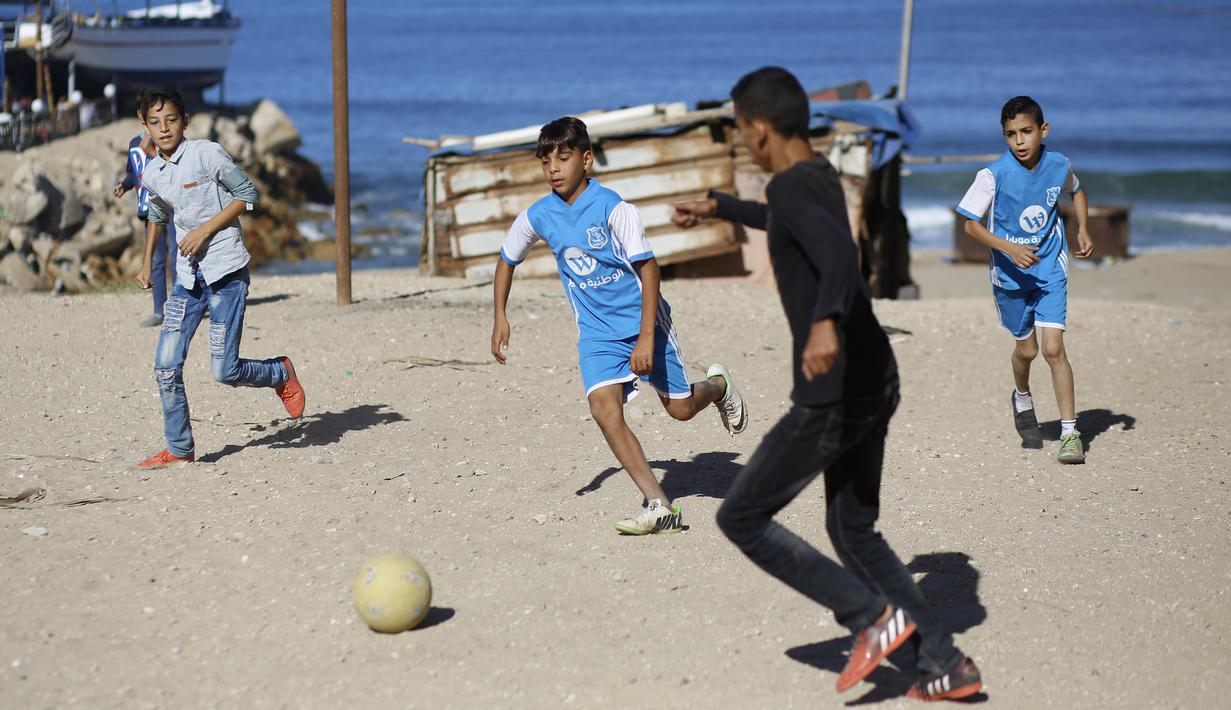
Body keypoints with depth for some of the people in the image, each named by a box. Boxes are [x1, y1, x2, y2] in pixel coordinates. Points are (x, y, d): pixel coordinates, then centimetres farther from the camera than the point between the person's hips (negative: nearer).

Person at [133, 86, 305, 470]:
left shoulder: (206, 153, -10)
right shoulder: (152, 174, 8)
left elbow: (247, 193, -8)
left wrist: (206, 230, -15)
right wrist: (147, 263, 25)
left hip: (226, 270, -6)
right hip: (188, 276, 6)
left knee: (224, 369, -9)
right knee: (166, 366, -3)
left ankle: (281, 373, 21)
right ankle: (179, 450, 9)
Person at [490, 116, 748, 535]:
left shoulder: (613, 208, -19)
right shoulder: (538, 217, -5)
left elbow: (648, 268, -17)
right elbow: (507, 260, 15)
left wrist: (646, 338, -21)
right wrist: (500, 318, 8)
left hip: (644, 321, -3)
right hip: (596, 332, 3)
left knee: (681, 409, 7)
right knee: (604, 407, -21)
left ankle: (718, 385, 45)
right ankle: (659, 506, -21)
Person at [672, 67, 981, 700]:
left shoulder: (792, 188, -15)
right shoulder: (822, 178, 14)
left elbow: (838, 250, -36)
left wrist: (825, 319, -54)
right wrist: (719, 207, 53)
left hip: (832, 396, -9)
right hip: (874, 385, 9)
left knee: (742, 518, 4)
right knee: (853, 531, 18)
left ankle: (873, 615, -2)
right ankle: (944, 665, 12)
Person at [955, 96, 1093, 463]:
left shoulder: (1059, 165, -8)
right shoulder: (994, 174, -17)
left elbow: (1076, 191, 16)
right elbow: (971, 225, -13)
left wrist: (1082, 229, 2)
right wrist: (1009, 249, -25)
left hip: (1050, 270, 0)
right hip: (1009, 274, 0)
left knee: (1053, 348, -12)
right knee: (1025, 348, 13)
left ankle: (1070, 433, -7)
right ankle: (1022, 399, 47)